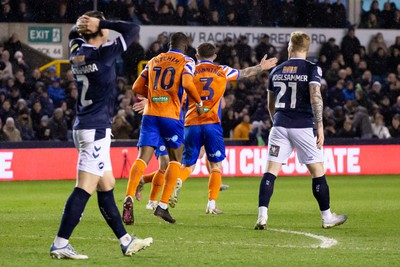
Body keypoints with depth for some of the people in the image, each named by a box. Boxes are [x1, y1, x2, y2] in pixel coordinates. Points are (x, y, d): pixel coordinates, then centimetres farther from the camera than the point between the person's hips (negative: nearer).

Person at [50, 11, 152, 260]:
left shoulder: (77, 52, 5)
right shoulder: (103, 53, -15)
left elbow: (74, 32, 28)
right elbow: (133, 29, -10)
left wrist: (84, 25, 8)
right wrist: (103, 22, -8)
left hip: (84, 127, 9)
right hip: (97, 129, -9)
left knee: (107, 188, 13)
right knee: (85, 189, -10)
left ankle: (126, 242, 19)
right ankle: (60, 244, -13)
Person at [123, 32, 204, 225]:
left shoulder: (154, 61, 17)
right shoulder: (186, 62, 3)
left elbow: (137, 87, 17)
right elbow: (187, 84, -15)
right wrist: (199, 102, 0)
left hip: (150, 114, 3)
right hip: (171, 116, -3)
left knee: (143, 158, -4)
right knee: (175, 159, 13)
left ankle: (129, 197, -27)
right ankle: (163, 205, 3)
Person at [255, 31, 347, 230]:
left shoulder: (276, 71, 11)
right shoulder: (311, 69, -2)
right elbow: (315, 97, -16)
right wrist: (320, 126, -13)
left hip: (280, 125, 3)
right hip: (303, 126, -3)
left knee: (270, 170, -1)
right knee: (317, 171, 8)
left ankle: (262, 216, -15)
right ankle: (327, 217, 15)